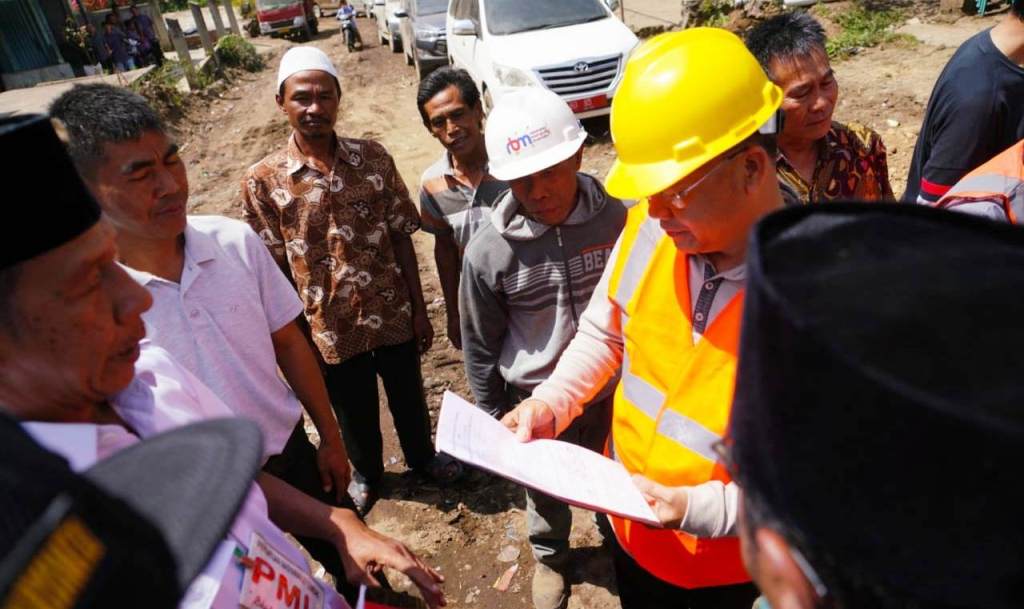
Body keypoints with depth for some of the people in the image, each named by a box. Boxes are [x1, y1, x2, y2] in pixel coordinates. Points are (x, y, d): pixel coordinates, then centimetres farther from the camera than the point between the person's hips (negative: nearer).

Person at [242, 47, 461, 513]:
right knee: (354, 410, 21)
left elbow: (401, 238, -2)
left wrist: (419, 309, 0)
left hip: (393, 314, 1)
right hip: (330, 328, -1)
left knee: (408, 396, 22)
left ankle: (422, 456, 52)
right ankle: (366, 472, 51)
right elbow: (274, 267, -6)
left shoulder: (373, 158, -6)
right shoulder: (262, 180, -10)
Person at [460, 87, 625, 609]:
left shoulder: (619, 220, -17)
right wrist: (493, 416, 3)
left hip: (614, 392, 1)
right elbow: (480, 346, -5)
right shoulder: (488, 252, -20)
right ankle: (550, 558, 56)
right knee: (547, 493, 24)